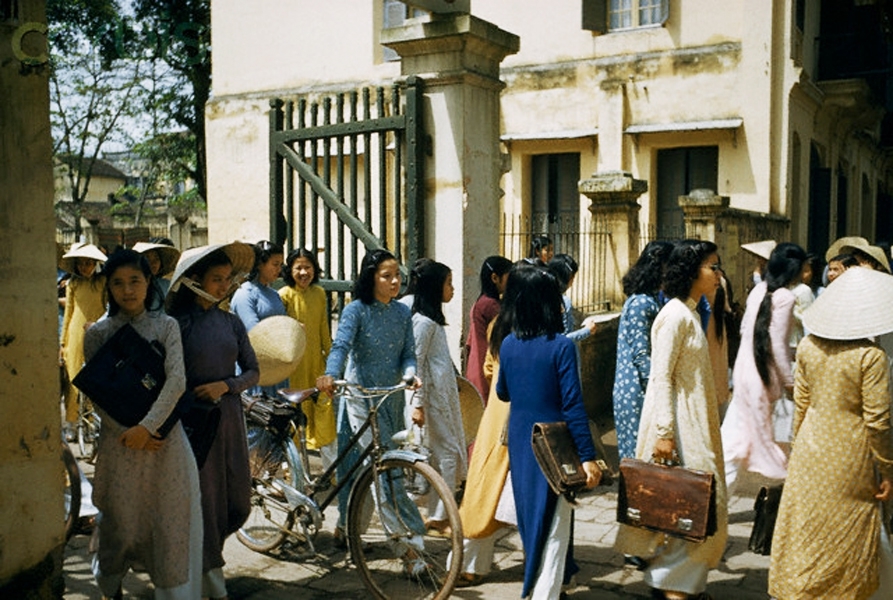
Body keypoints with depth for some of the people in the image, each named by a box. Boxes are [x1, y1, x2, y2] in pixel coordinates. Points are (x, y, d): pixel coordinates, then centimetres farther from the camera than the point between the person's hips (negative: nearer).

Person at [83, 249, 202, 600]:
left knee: (170, 519, 1)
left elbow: (176, 380, -8)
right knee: (120, 521, 8)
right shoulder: (98, 332, 3)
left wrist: (147, 426, -18)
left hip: (163, 436, 0)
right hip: (119, 440, 0)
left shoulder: (166, 326, 3)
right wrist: (129, 430, -12)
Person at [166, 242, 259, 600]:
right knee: (205, 498, -1)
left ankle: (204, 550, 35)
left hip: (229, 417, 5)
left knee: (238, 503, 7)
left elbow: (252, 371, 8)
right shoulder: (178, 324, -6)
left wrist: (225, 385, -9)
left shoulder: (231, 323, 7)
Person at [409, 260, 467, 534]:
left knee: (450, 451, 12)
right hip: (432, 396, -10)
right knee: (447, 451, -6)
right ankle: (438, 516, 2)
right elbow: (416, 362, -18)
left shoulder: (434, 319, 16)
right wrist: (417, 404, -21)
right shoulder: (423, 321, -15)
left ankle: (441, 512, 20)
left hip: (444, 395, 10)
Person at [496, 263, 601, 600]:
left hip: (519, 442, 6)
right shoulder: (561, 346, -16)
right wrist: (587, 456, -16)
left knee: (529, 515, 22)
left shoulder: (508, 344, 0)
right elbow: (573, 405, -19)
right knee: (554, 524, 4)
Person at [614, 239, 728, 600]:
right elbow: (661, 377, -20)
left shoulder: (690, 312, 13)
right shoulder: (675, 315, -16)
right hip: (677, 421, -9)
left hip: (694, 421, 9)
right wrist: (664, 432, -24)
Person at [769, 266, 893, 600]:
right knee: (848, 535, 12)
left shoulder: (808, 347, -2)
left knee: (802, 527, 14)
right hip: (850, 457, -5)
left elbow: (801, 404, 5)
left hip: (810, 449, 5)